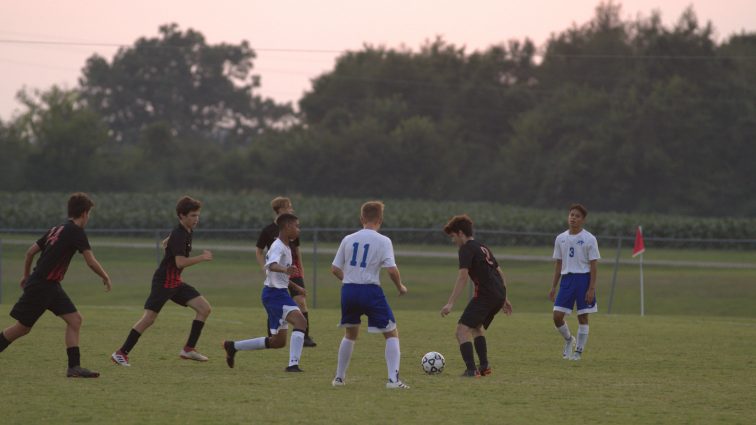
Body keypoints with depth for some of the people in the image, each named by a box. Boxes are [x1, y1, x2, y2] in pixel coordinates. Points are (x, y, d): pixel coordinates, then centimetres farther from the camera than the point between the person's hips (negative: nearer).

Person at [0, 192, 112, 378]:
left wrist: (27, 276, 27)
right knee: (23, 327, 1)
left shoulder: (57, 230, 12)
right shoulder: (76, 232, -13)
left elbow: (30, 251, 17)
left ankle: (74, 366, -4)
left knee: (75, 319, 0)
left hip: (51, 286, 9)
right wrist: (106, 278, -2)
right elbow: (91, 261, -17)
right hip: (41, 286, -9)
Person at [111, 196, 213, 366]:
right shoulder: (178, 235, -20)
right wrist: (202, 257, -25)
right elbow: (180, 262, -32)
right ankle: (121, 353, -4)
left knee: (204, 308, 0)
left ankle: (188, 349, 3)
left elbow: (167, 243, 30)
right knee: (149, 319, -11)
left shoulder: (186, 232, 9)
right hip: (163, 281, -9)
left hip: (175, 282, 9)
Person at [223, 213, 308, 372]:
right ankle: (293, 364, -33)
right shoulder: (278, 247, -15)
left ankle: (233, 346, 25)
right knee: (300, 321, -27)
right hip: (275, 293, -10)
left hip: (278, 293, 10)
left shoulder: (285, 247, 16)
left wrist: (295, 287, 28)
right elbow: (271, 265, -37)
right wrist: (285, 269, -56)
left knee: (278, 341, 14)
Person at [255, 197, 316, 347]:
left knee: (301, 301, -11)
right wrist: (265, 269, -8)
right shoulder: (268, 231, -6)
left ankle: (305, 336, -7)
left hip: (293, 271, 3)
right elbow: (259, 252, 3)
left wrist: (301, 270, 15)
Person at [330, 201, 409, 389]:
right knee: (392, 334, 6)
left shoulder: (348, 239, 7)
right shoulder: (383, 241, -5)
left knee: (350, 334, 25)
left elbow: (335, 269, 8)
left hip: (348, 290, 4)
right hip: (370, 291, -4)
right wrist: (400, 287, 4)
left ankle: (339, 377, 27)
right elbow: (391, 269, -14)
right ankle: (393, 379, -8)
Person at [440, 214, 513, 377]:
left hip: (485, 295, -9)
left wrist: (450, 303, -20)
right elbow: (499, 272, 28)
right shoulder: (483, 247, 24)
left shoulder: (467, 249, -4)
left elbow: (463, 277, -16)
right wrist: (505, 299, 34)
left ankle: (471, 370, -24)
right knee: (477, 327, 29)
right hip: (499, 294, 9)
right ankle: (484, 367, 25)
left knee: (463, 329, -11)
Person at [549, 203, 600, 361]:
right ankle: (568, 340, 23)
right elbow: (558, 264, 14)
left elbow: (593, 265, -5)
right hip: (566, 278, 4)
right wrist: (553, 286, 10)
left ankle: (578, 351, 10)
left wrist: (591, 288, -11)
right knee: (557, 315, -4)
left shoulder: (589, 239, -4)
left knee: (582, 317, 1)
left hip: (583, 278, -4)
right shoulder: (561, 239, 9)